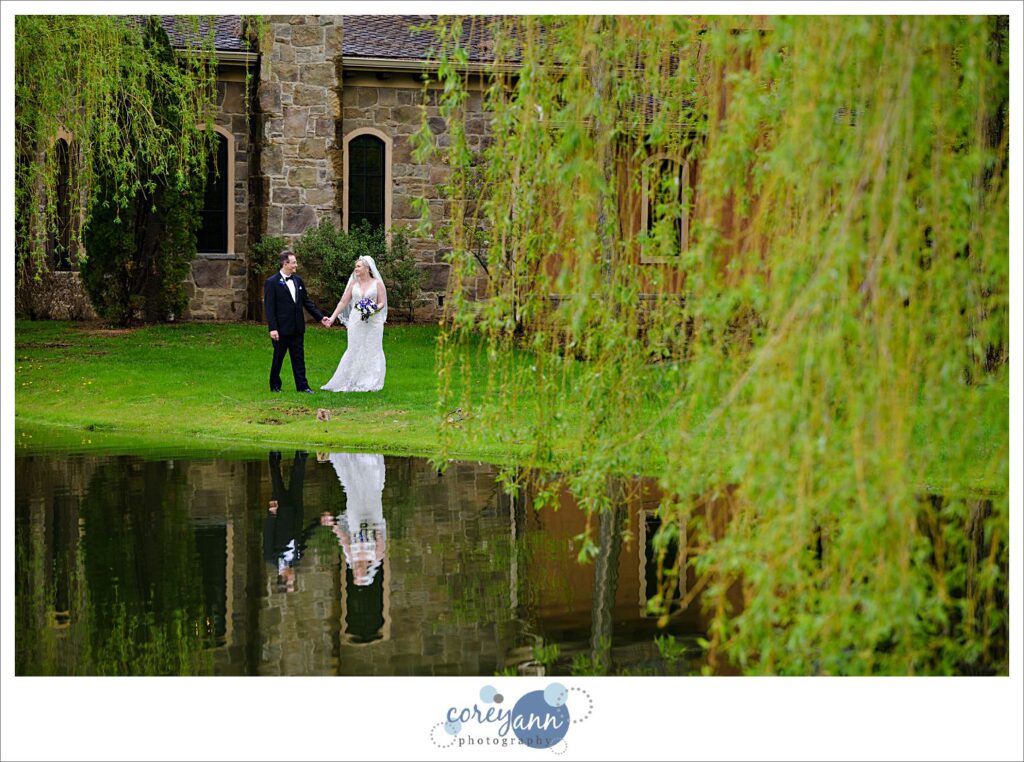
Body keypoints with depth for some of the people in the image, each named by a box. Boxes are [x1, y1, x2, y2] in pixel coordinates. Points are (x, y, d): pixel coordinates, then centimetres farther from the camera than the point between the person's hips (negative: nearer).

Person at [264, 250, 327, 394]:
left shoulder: (298, 280, 9)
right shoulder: (272, 282, -10)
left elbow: (307, 301, 15)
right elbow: (269, 307, -12)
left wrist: (320, 317, 11)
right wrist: (272, 328, -18)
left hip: (297, 328, 5)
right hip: (281, 328, -5)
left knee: (299, 358, 6)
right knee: (278, 358, 6)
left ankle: (302, 386, 9)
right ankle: (275, 386, 19)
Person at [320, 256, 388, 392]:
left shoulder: (377, 283, 1)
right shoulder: (353, 284, 9)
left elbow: (382, 302, -2)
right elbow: (343, 302, 9)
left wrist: (374, 309, -22)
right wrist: (332, 317, 2)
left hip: (373, 322, -3)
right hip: (356, 322, 3)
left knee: (372, 351, 0)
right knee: (354, 351, 2)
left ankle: (371, 383, 7)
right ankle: (354, 382, 7)